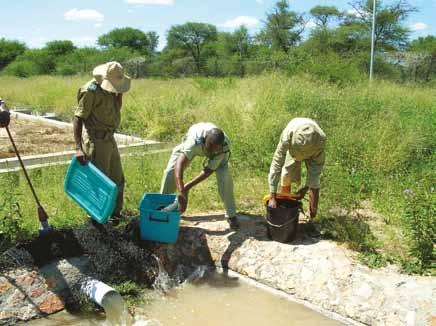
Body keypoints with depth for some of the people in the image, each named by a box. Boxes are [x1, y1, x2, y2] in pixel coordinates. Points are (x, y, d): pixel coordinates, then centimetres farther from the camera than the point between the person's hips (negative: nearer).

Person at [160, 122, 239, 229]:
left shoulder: (224, 147, -38)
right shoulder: (195, 139, -46)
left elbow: (208, 171, -30)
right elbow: (180, 163, -53)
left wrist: (188, 187, -35)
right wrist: (181, 191, -61)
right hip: (191, 146, 0)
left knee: (224, 176, -19)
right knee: (170, 171, -9)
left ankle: (231, 215, -3)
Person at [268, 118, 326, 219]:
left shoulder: (321, 139, -43)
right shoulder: (287, 136, -44)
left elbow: (316, 166, -28)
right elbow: (276, 164, -41)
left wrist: (305, 188, -28)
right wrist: (272, 197, -40)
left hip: (312, 149, 0)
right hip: (293, 146, 1)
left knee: (314, 183, -7)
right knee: (286, 177, -3)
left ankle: (312, 218, 8)